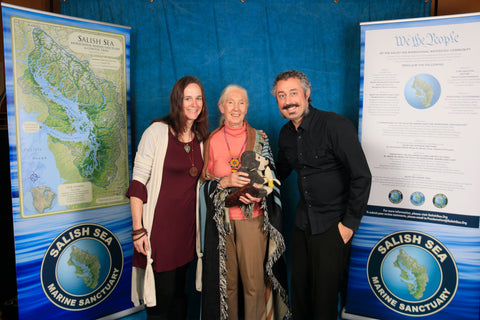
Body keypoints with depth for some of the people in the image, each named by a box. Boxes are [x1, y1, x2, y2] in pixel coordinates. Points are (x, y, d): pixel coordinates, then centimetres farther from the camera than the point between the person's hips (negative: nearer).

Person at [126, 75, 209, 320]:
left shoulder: (201, 138, 7)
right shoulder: (157, 131, -10)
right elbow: (138, 182, -12)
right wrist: (138, 229, -15)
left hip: (187, 224, 5)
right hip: (159, 224, -5)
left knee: (179, 290, 16)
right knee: (162, 293, 3)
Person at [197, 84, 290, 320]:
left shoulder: (259, 138, 2)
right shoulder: (212, 140, 4)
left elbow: (270, 178, 5)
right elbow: (205, 182, 5)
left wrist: (259, 194, -16)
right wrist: (226, 182, -15)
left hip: (253, 219, 0)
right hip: (222, 220, 1)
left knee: (254, 281, 3)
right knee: (227, 280, 10)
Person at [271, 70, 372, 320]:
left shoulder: (336, 126, -17)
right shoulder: (286, 133, 4)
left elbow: (362, 177, -18)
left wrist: (350, 223, -15)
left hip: (332, 225, -6)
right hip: (302, 223, 6)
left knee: (325, 292, 6)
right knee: (299, 288, 17)